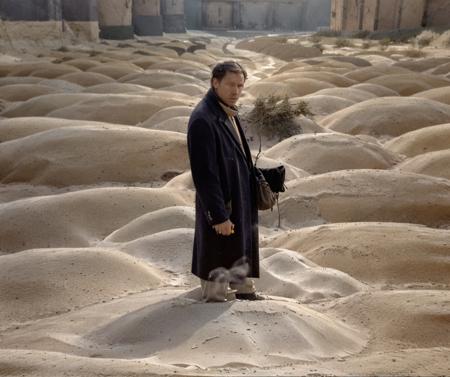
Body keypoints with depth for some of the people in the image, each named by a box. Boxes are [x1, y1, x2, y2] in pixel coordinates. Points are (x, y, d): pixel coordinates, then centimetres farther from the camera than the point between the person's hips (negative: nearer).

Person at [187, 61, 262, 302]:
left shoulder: (228, 113, 6)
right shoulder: (202, 119, -23)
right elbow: (204, 173, -25)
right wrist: (219, 215, -24)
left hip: (241, 199, 10)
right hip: (221, 204, -10)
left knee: (244, 246, 24)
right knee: (220, 258, 6)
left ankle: (243, 288, 44)